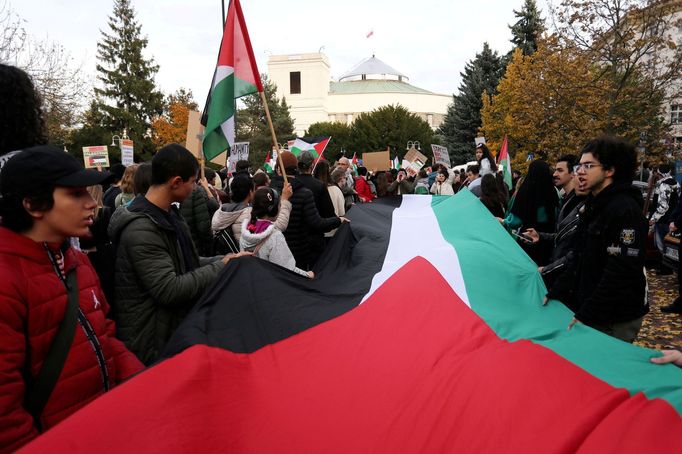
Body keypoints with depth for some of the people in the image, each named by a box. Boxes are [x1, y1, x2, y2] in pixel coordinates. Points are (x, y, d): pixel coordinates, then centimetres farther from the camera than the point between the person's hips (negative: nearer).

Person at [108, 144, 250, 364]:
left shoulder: (169, 214, 7)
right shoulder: (141, 228, -25)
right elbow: (169, 290, -28)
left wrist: (223, 260, 1)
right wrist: (220, 267, -20)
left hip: (175, 328, 9)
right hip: (151, 341, -9)